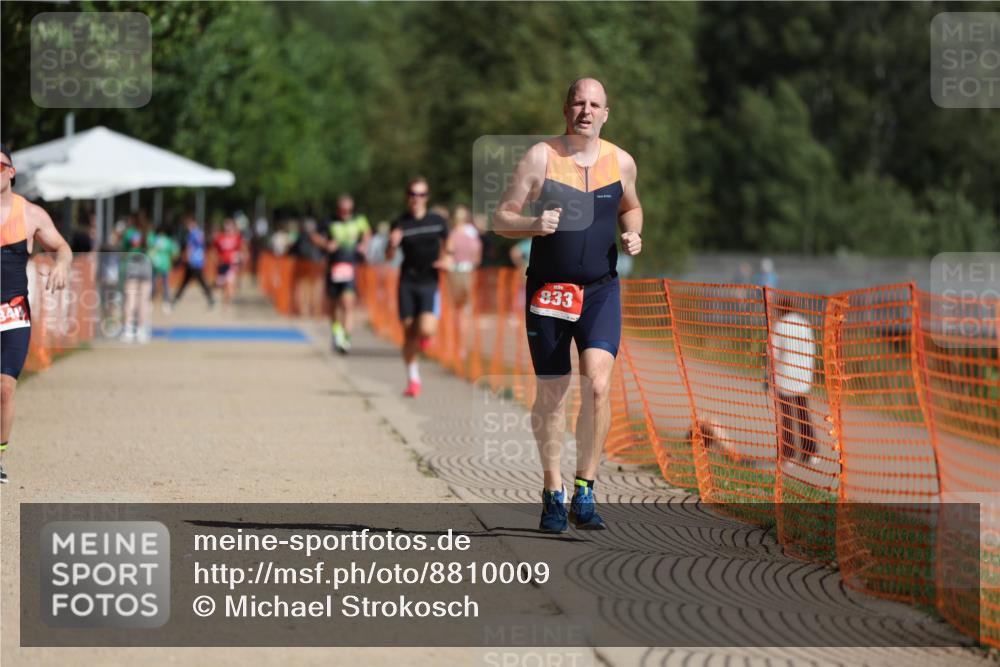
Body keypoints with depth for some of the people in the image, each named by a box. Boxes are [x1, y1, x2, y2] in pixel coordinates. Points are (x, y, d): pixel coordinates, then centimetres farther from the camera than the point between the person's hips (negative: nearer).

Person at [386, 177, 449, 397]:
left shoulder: (437, 221, 2)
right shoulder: (400, 224, 0)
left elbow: (445, 243, 19)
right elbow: (389, 257, 1)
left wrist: (445, 260, 0)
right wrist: (393, 244, -20)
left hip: (430, 282, -1)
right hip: (407, 282, 1)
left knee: (426, 329, -20)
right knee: (409, 333, 1)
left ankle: (425, 336, 19)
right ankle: (413, 380, 15)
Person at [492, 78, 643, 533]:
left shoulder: (621, 162, 4)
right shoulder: (540, 158, -4)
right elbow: (501, 219, -2)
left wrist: (632, 234, 2)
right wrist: (535, 224, -22)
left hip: (600, 291, 1)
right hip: (547, 291, -1)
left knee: (598, 385, -17)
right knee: (550, 395, 5)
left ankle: (584, 492, -7)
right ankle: (552, 491, 22)